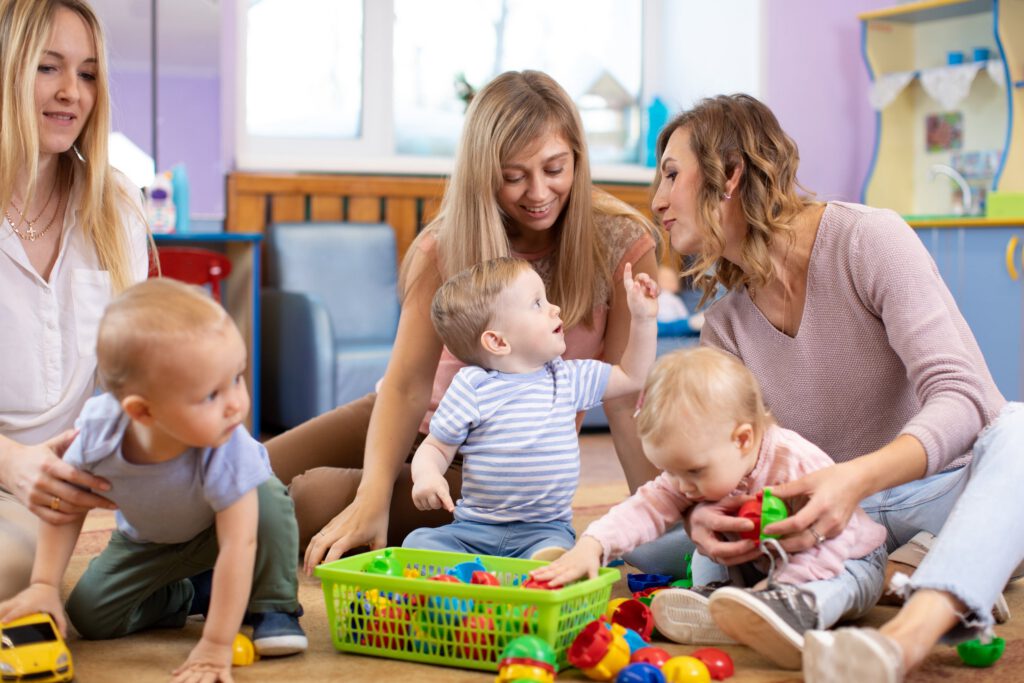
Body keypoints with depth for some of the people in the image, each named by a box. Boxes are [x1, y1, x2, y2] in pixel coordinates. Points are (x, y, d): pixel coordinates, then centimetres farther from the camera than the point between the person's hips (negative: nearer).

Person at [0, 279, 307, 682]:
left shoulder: (227, 449, -44)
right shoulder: (100, 430, -34)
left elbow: (238, 545, -43)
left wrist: (216, 646, -43)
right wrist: (43, 585, -21)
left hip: (218, 521, -3)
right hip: (148, 539, 3)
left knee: (268, 502, -35)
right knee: (89, 615, -8)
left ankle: (273, 606, -11)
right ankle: (184, 598, 18)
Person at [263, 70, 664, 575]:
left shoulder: (622, 244, -18)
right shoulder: (444, 246, -12)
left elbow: (624, 400, -16)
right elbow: (407, 386, -19)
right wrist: (372, 497, -34)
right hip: (423, 423, 3)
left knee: (318, 497, -23)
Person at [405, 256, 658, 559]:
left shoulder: (566, 378, 8)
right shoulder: (471, 387, -5)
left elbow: (632, 376, 22)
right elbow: (435, 448, 0)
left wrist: (644, 319, 14)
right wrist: (427, 476, -23)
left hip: (544, 530, 1)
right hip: (474, 528, -1)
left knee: (554, 555, -34)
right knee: (418, 542, -27)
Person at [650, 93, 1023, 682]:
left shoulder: (868, 237, -13)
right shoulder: (725, 327, 4)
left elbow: (959, 397, -24)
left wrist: (857, 477, -43)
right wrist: (706, 513, -30)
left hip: (945, 485, -4)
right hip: (843, 521, 5)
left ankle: (909, 633, -62)